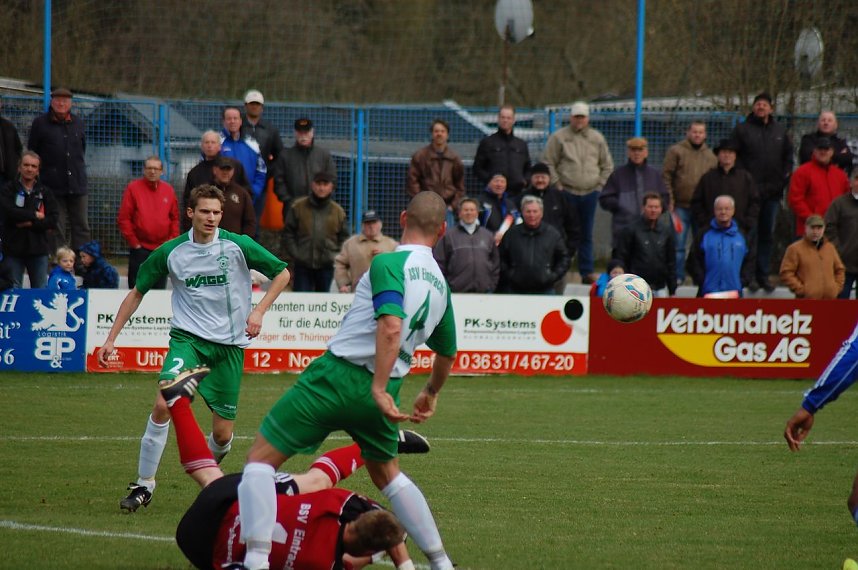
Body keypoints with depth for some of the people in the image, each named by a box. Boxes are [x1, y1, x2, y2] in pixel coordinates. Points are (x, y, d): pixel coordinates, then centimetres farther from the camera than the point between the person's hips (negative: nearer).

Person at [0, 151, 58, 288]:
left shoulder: (45, 192, 7)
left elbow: (53, 220, -3)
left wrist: (31, 223, -14)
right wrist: (34, 215, -12)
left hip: (39, 248, 1)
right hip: (14, 247, -1)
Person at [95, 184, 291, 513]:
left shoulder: (238, 246, -4)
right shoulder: (170, 252, -2)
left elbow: (282, 273, 8)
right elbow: (137, 293, 10)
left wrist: (259, 311, -6)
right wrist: (111, 339, 6)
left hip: (229, 344, 0)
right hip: (187, 338, 0)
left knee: (222, 434, 0)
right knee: (164, 404, -25)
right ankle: (144, 485, -14)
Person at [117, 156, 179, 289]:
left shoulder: (169, 190, 8)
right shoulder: (133, 188, -2)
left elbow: (175, 218, 13)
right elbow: (123, 218, -4)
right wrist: (133, 242, -8)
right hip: (140, 249, -3)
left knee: (160, 288, 8)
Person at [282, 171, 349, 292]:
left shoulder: (338, 211, 6)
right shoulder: (298, 207, 2)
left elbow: (344, 237, 12)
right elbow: (288, 234, 4)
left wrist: (336, 257, 0)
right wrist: (295, 254, -6)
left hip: (327, 267, 1)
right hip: (302, 266, -1)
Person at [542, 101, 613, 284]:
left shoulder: (597, 138, 10)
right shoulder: (559, 137, 0)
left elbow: (607, 165, 18)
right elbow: (548, 163, 1)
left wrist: (600, 184, 9)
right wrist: (557, 184, -5)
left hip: (590, 193, 3)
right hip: (567, 193, -3)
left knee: (586, 235, 6)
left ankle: (587, 272, 10)